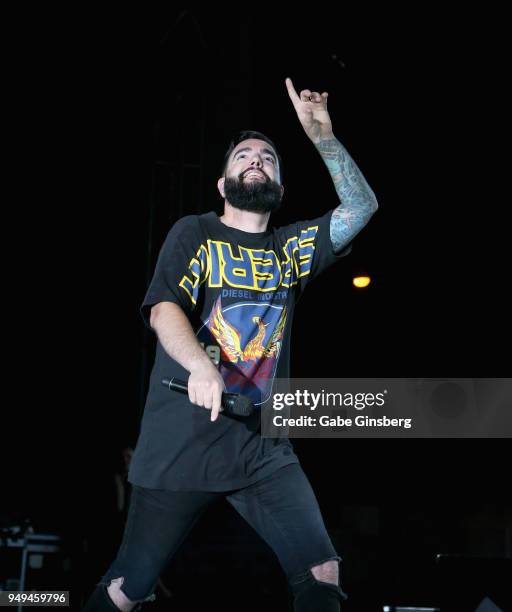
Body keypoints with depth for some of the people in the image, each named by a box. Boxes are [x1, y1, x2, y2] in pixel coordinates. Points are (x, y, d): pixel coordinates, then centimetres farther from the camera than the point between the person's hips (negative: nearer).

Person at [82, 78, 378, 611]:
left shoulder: (290, 247, 14)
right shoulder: (194, 232, 3)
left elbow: (362, 206, 7)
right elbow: (163, 307, -13)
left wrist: (321, 135, -4)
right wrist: (199, 366, -34)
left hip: (265, 447, 3)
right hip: (181, 444, -3)